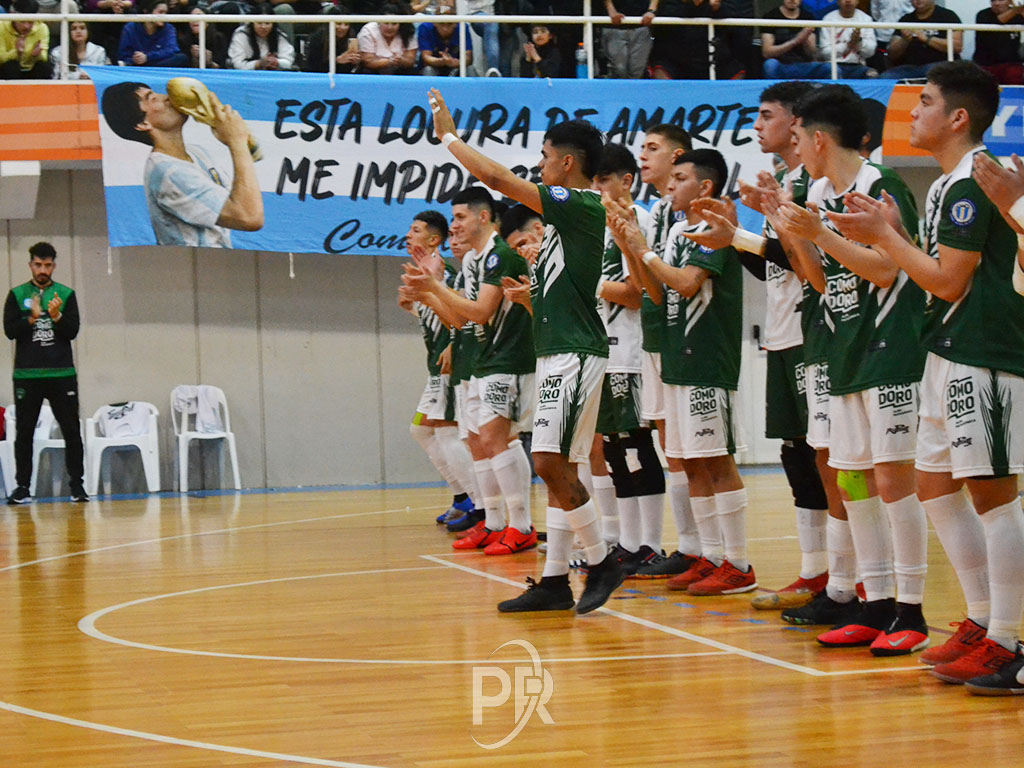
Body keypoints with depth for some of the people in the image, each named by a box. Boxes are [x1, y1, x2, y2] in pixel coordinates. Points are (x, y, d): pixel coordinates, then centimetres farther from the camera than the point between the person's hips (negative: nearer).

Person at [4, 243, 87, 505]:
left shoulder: (66, 294, 7)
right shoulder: (17, 295, 7)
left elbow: (73, 331, -1)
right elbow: (10, 330, -2)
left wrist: (56, 316, -18)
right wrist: (31, 318, -17)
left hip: (62, 374, 0)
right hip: (27, 374, 0)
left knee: (71, 431, -1)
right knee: (24, 432, 2)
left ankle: (77, 485, 5)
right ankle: (22, 486, 7)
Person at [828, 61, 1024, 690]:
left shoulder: (971, 184, -15)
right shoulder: (951, 184, 16)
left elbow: (949, 282, -18)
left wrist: (883, 235, -9)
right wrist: (889, 234, 10)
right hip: (952, 355, 11)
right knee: (936, 485, 14)